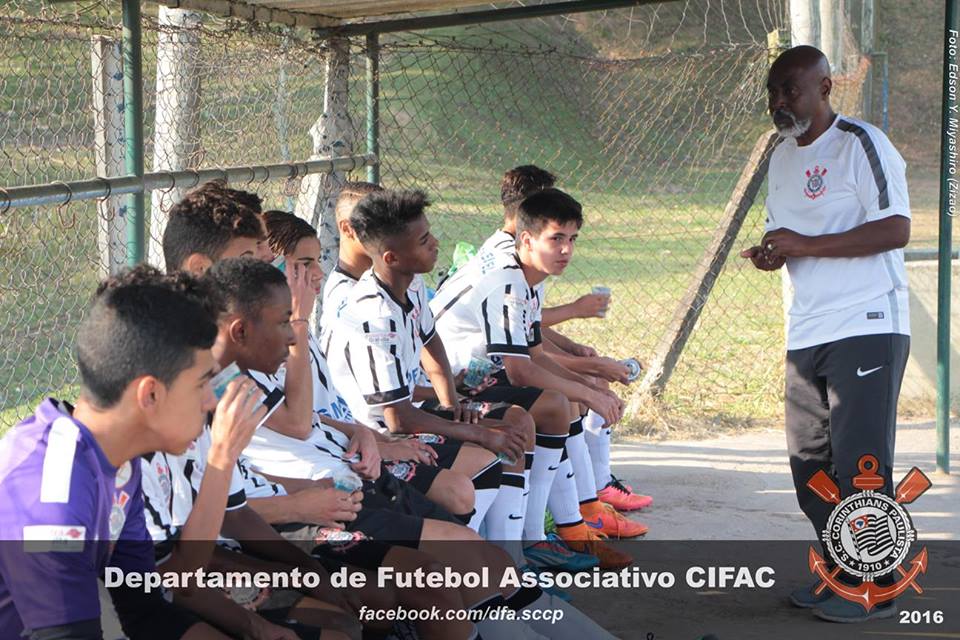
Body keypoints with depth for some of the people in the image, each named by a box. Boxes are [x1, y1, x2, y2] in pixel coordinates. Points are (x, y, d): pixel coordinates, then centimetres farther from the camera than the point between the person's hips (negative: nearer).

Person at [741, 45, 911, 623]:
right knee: (811, 462, 10)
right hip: (807, 333, 8)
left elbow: (896, 229, -18)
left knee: (860, 462, -7)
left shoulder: (861, 145, -9)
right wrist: (772, 252, 1)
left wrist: (804, 245, -20)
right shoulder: (783, 159, 16)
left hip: (867, 328, -8)